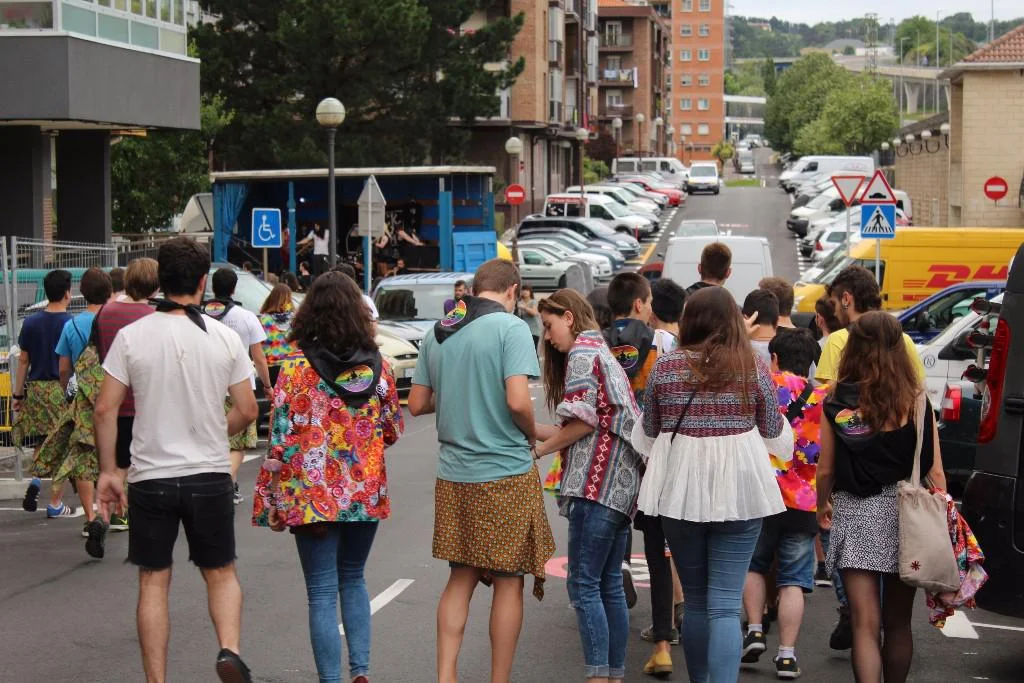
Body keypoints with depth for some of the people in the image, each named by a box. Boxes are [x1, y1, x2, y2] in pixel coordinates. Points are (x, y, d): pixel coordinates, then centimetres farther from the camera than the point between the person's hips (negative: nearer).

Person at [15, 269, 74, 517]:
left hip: (35, 388, 4)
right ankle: (55, 504, 7)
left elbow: (23, 361, 6)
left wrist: (17, 395, 12)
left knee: (41, 441, 21)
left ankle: (35, 479, -4)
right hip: (62, 389, -4)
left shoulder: (31, 323, 3)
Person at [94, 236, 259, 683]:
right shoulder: (224, 337, -3)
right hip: (210, 476, 1)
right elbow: (247, 412, 0)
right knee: (221, 573, 15)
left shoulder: (132, 336, -6)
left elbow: (105, 410, -7)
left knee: (153, 582, 9)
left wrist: (108, 471, 3)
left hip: (150, 477, 0)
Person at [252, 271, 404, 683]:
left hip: (314, 494, -3)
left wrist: (275, 501, -3)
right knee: (353, 579, 21)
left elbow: (281, 437, -10)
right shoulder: (376, 363, -1)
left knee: (322, 592, 3)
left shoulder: (296, 366, -10)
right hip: (366, 492, 3)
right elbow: (393, 429, 7)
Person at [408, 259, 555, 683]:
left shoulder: (437, 335, 7)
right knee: (508, 582, 5)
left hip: (453, 474, 5)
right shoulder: (510, 328, -11)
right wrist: (532, 434, -2)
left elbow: (416, 404, 10)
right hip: (507, 473, -5)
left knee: (461, 579, 14)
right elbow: (518, 401, -21)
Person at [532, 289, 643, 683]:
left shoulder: (582, 351, -4)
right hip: (620, 485, 10)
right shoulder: (602, 352, 24)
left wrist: (538, 449, -1)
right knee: (609, 585, 10)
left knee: (584, 586, -10)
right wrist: (531, 428, 19)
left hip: (597, 484, -10)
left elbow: (584, 422, -12)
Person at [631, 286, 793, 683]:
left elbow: (647, 434, 10)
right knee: (725, 604, -3)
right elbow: (775, 436, 7)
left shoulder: (666, 367, 0)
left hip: (680, 493, 2)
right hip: (738, 493, -1)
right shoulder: (754, 368, -2)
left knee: (695, 600, 16)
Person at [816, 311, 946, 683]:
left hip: (855, 514, -1)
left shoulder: (837, 401, -4)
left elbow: (826, 470, 1)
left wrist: (823, 507, 19)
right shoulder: (916, 399, -4)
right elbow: (935, 472, -3)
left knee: (865, 625, -1)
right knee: (898, 624, 16)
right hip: (904, 513, 1)